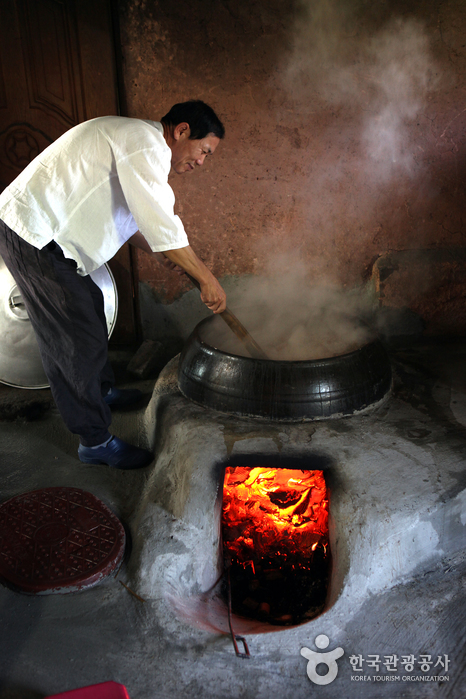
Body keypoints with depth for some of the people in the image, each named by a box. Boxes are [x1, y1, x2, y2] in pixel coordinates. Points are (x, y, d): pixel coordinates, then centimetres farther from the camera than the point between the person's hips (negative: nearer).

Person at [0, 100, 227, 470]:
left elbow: (120, 213, 25)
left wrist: (159, 251, 17)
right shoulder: (143, 142, -17)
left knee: (90, 305, 23)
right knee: (77, 338, -7)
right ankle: (95, 442, 5)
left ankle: (102, 390, 43)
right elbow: (162, 225, -24)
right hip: (32, 235, -11)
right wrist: (207, 279, -18)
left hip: (42, 228, 11)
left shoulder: (135, 141, 17)